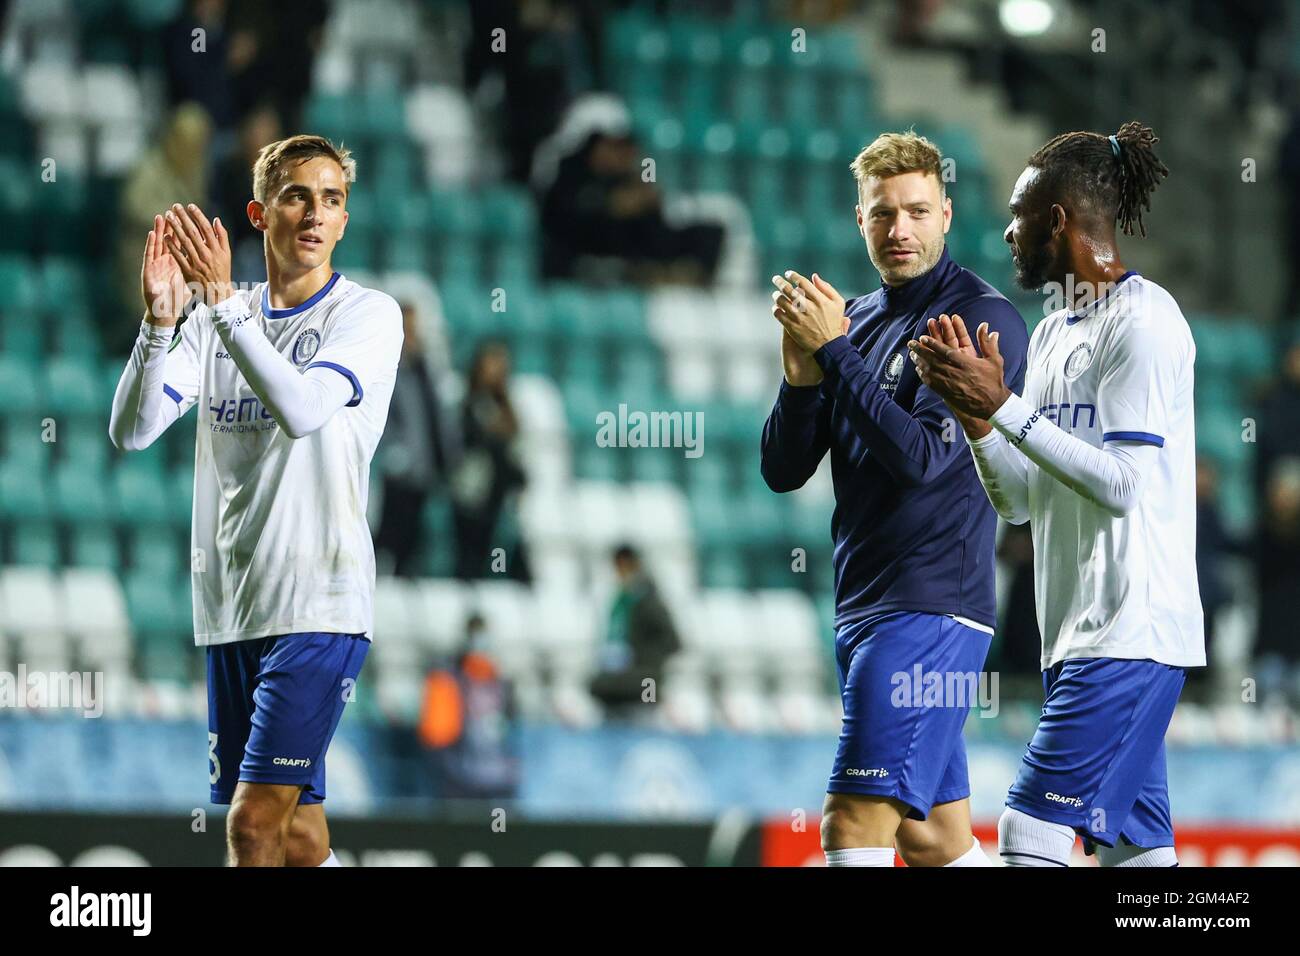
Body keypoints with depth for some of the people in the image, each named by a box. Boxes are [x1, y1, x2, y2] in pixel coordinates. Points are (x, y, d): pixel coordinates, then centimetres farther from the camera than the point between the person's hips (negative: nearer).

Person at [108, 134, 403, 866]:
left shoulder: (369, 314, -4)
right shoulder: (216, 321, 11)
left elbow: (301, 408, -23)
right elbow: (132, 430, 0)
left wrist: (220, 298, -25)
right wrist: (160, 317, -15)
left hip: (320, 606, -5)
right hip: (232, 607, 5)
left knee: (255, 820, -15)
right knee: (295, 834, 9)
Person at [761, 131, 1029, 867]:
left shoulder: (983, 319, -9)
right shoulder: (857, 320, 13)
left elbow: (925, 459, -19)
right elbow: (783, 471, 10)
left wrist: (834, 353, -18)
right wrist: (803, 371, -8)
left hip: (931, 606, -8)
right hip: (864, 607, 8)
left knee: (856, 824, -14)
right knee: (930, 835, 11)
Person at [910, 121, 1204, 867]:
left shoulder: (1144, 319, -10)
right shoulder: (1053, 334, 17)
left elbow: (1123, 483, -18)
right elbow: (1019, 502, 17)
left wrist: (1004, 406, -17)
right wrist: (973, 407, 2)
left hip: (1132, 631, -9)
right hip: (1075, 633, 9)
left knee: (1032, 832, -15)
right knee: (1134, 846, 7)